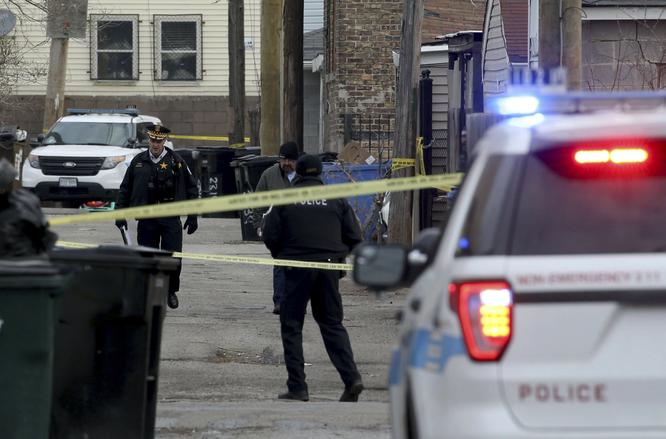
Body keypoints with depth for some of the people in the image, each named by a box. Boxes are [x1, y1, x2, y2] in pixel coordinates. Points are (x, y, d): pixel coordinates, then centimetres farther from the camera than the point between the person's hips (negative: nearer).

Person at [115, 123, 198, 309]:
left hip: (171, 218, -1)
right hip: (146, 219, 1)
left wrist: (192, 217, 3)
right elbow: (125, 189, 14)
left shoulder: (176, 162, 3)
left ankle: (171, 291, 14)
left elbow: (191, 189, 7)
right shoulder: (138, 162, 8)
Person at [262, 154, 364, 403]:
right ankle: (351, 378, -3)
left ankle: (297, 388, -2)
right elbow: (354, 236, 5)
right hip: (329, 268, 3)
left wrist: (282, 258, 16)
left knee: (292, 326, 5)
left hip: (297, 268, -3)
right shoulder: (335, 198, 6)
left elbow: (271, 237, -2)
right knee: (332, 324, 13)